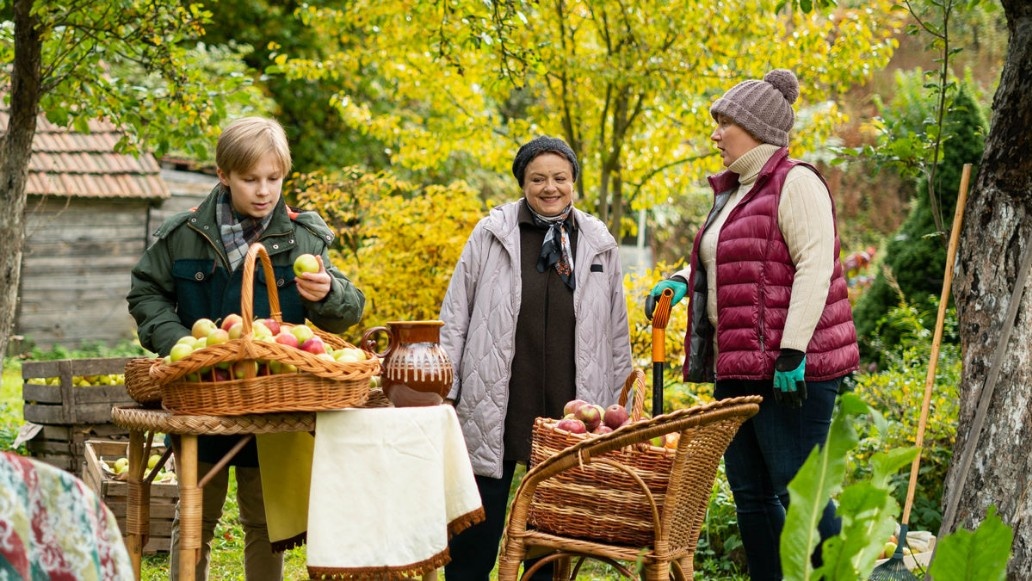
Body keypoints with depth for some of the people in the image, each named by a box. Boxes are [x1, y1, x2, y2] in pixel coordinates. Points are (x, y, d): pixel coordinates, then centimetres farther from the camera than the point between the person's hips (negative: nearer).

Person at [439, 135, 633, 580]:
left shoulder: (599, 246, 8)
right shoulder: (491, 235, 2)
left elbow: (616, 333, 13)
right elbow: (455, 317, 5)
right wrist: (444, 392, 0)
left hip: (569, 410, 2)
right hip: (494, 410, -2)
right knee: (479, 524, 2)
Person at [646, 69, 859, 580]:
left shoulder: (795, 183, -8)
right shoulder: (734, 192, 20)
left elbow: (814, 266, -18)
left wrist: (793, 351, -23)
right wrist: (683, 280, 14)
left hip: (790, 369, -10)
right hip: (737, 365, 10)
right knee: (750, 495, 11)